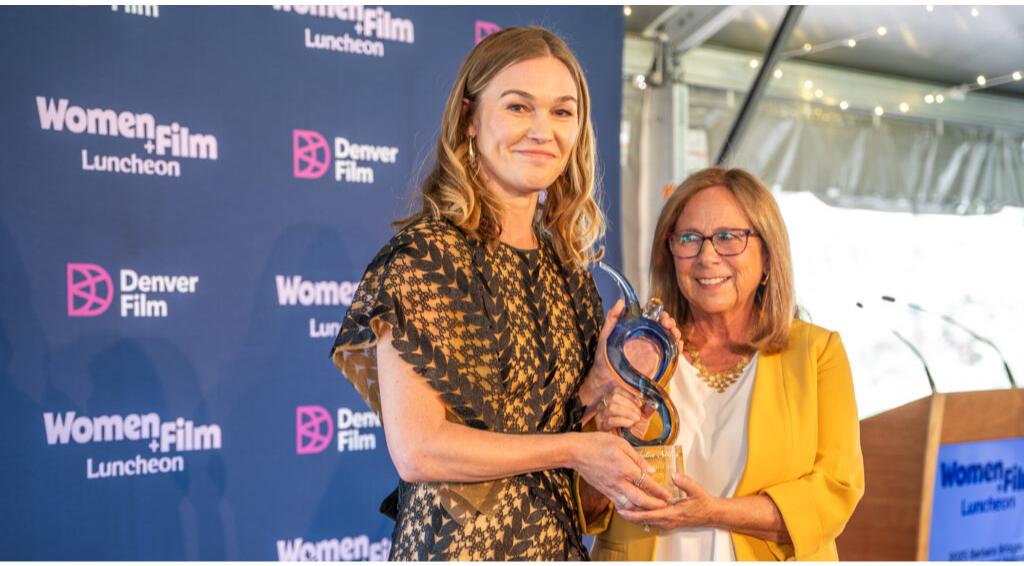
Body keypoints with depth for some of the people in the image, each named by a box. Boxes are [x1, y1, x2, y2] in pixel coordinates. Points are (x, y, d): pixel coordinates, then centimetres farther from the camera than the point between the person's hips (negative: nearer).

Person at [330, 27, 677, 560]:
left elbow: (550, 419, 9)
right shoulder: (426, 253, -14)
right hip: (461, 539, -6)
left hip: (556, 536, 6)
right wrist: (572, 449, -13)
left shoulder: (565, 265, 6)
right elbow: (417, 451, -19)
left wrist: (604, 376, -9)